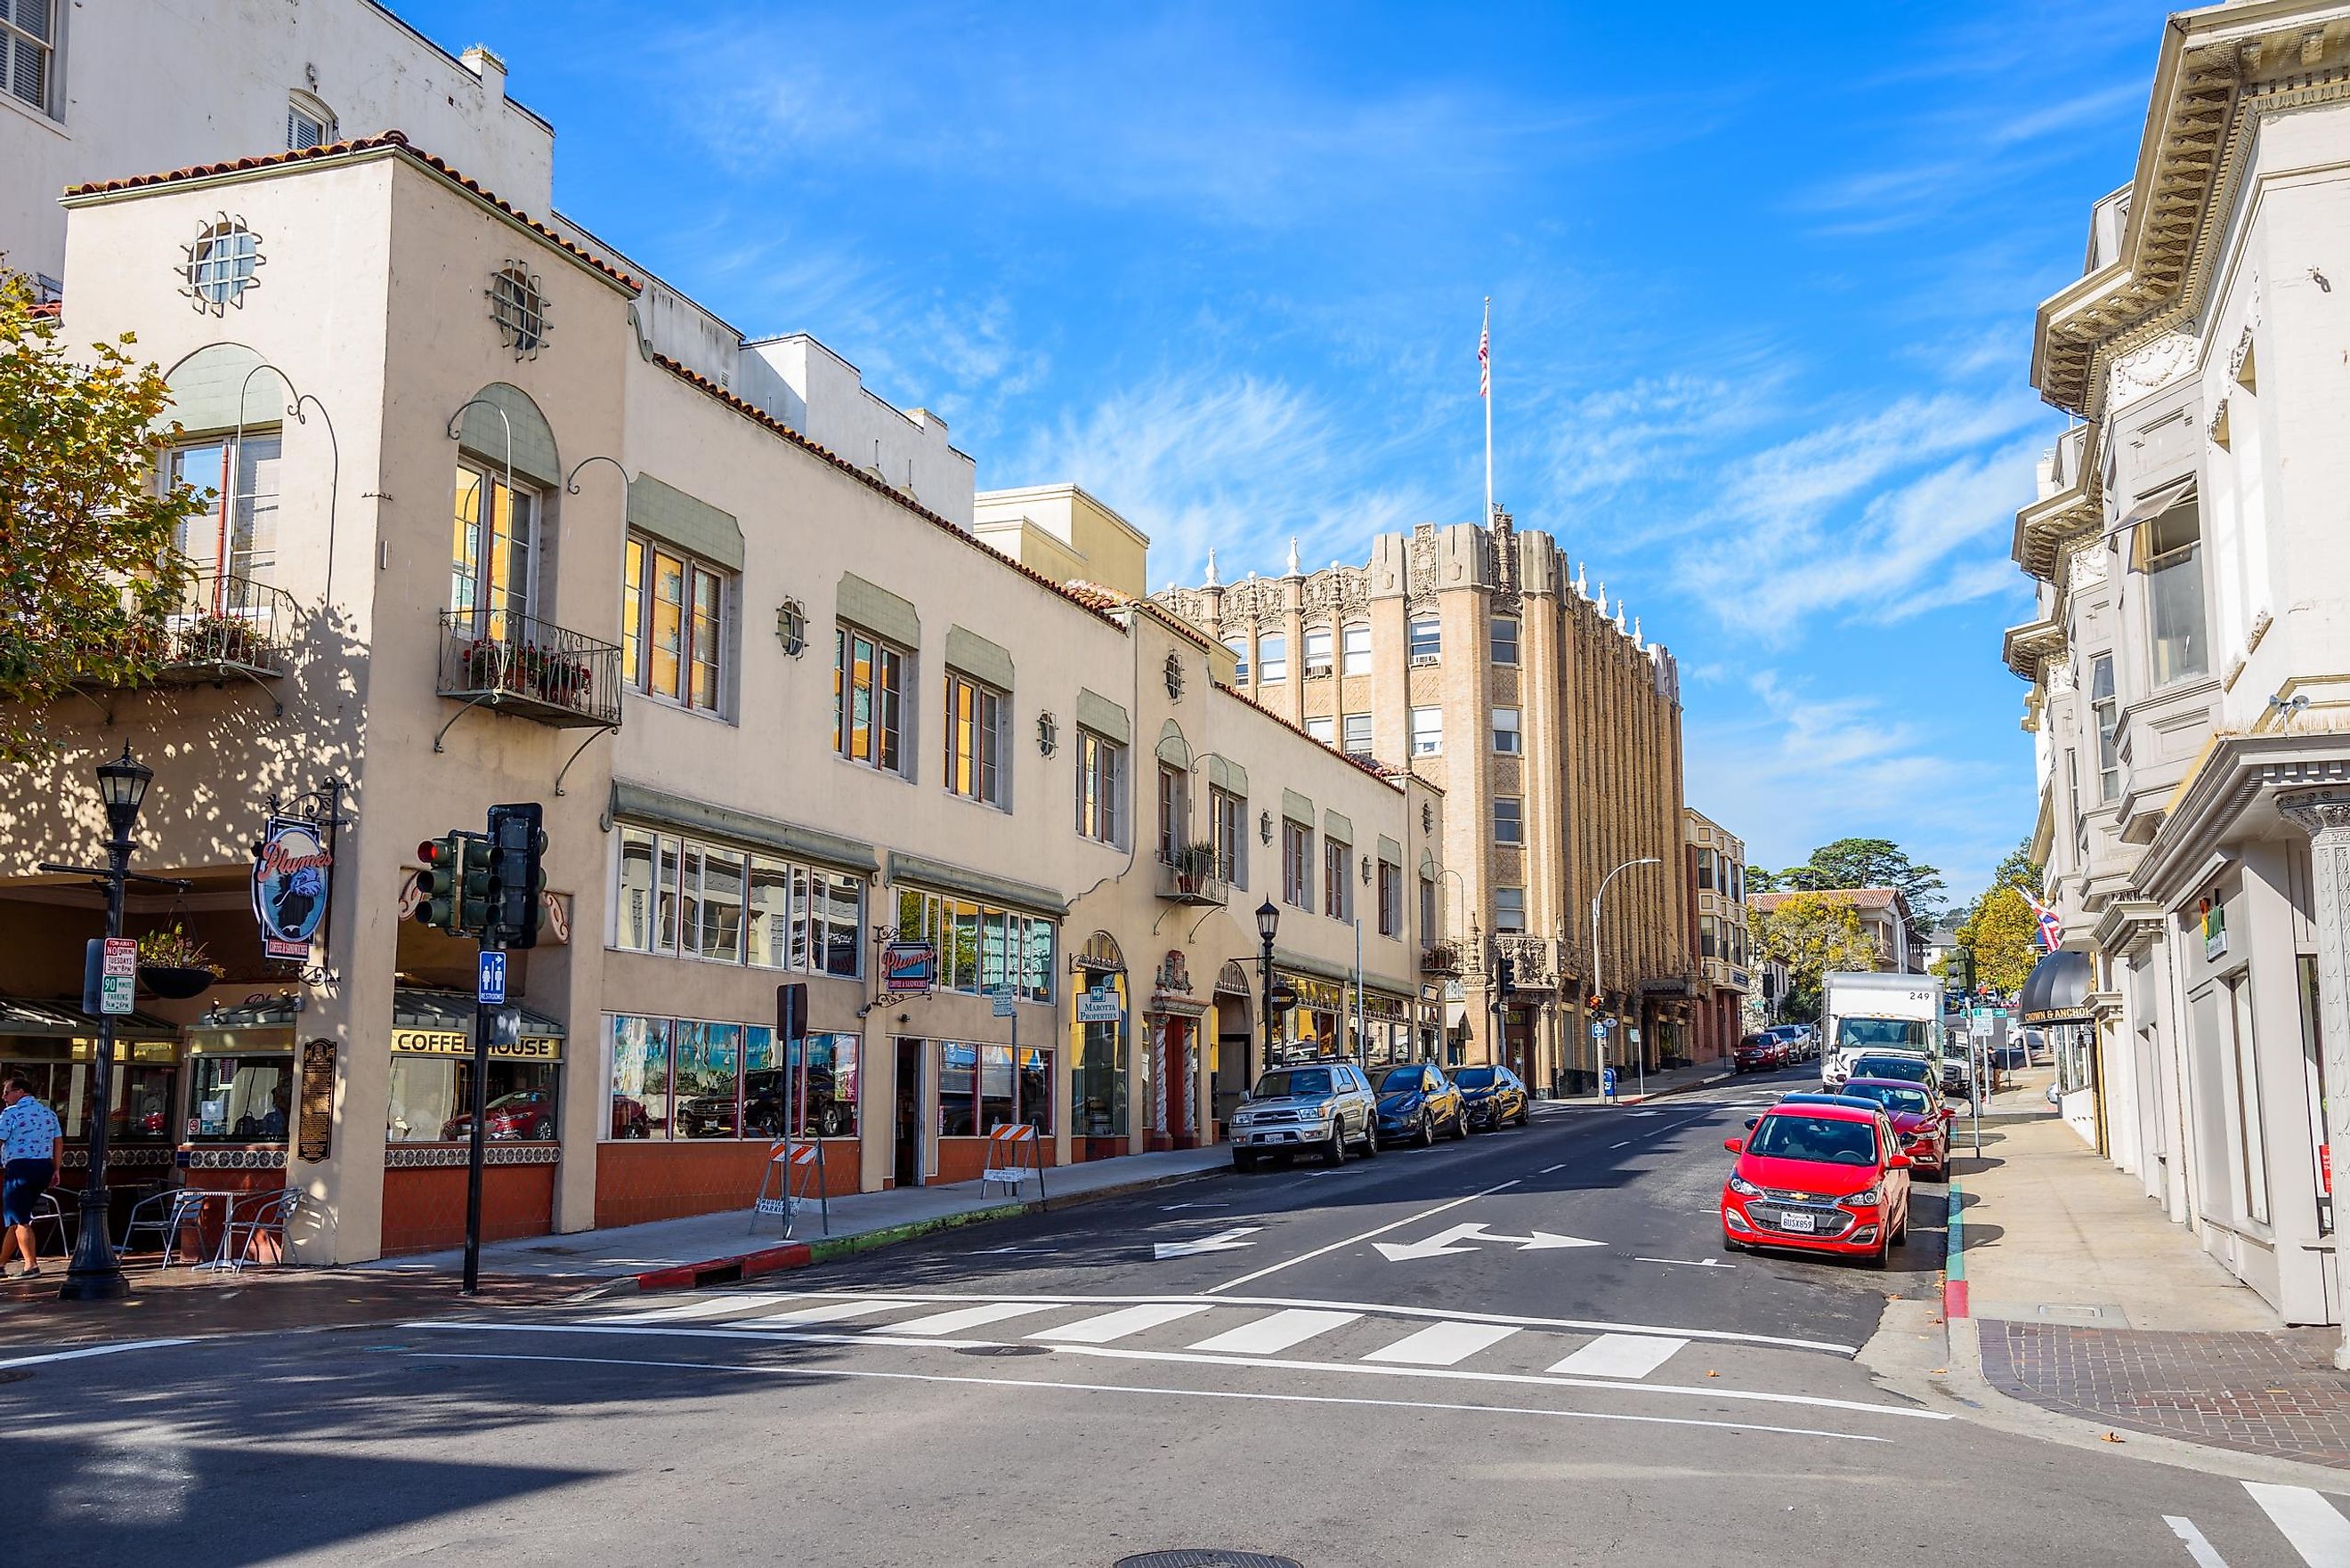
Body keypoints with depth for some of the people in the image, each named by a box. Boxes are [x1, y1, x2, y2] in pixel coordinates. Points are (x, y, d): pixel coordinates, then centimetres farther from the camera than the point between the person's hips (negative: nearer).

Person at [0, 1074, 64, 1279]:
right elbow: (59, 1143, 13)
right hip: (44, 1167, 7)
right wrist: (55, 1170, 15)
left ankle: (31, 1264, -10)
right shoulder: (48, 1113, 14)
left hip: (19, 1167, -7)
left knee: (20, 1220, -3)